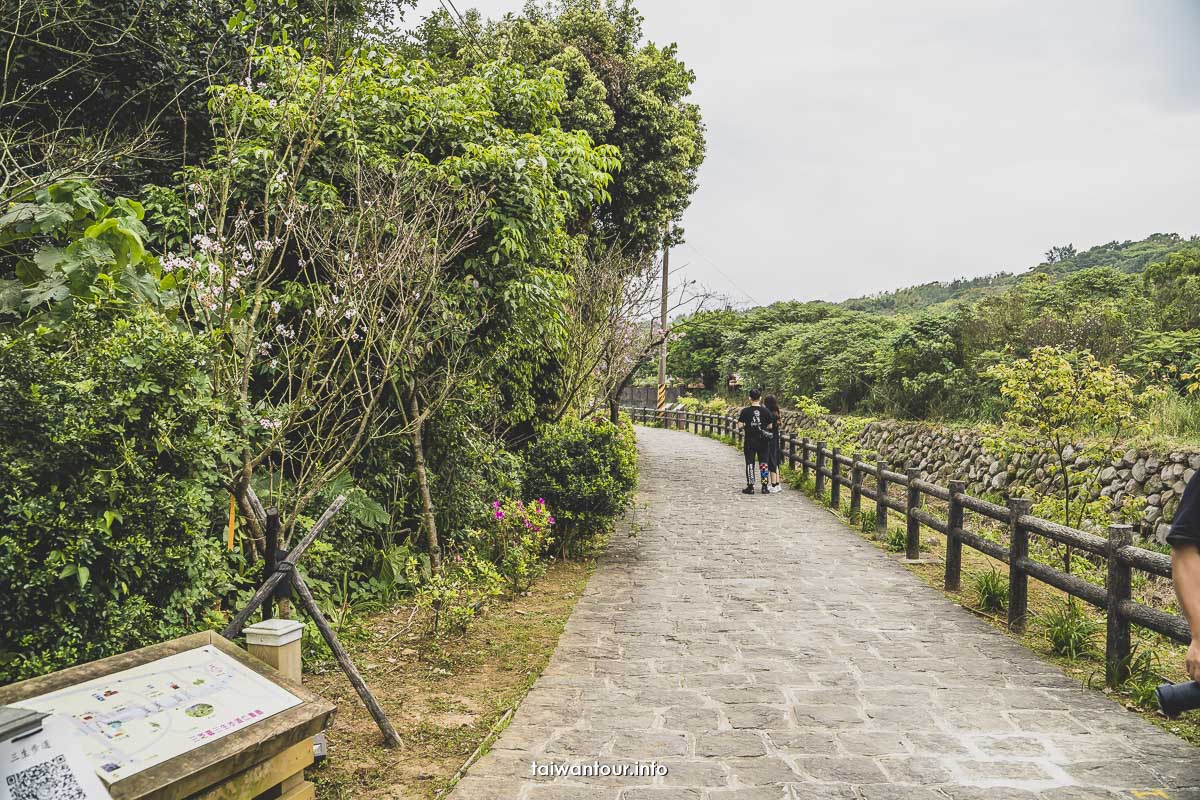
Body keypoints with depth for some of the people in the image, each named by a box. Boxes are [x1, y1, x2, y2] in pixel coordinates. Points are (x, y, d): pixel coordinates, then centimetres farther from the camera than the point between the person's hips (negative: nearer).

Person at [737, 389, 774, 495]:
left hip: (749, 441, -2)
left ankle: (750, 487, 6)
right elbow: (770, 426, 0)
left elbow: (740, 425, -8)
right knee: (763, 463, 9)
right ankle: (764, 487, 11)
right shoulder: (765, 411, -3)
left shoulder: (745, 411, -8)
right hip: (762, 441, 2)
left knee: (750, 463, 5)